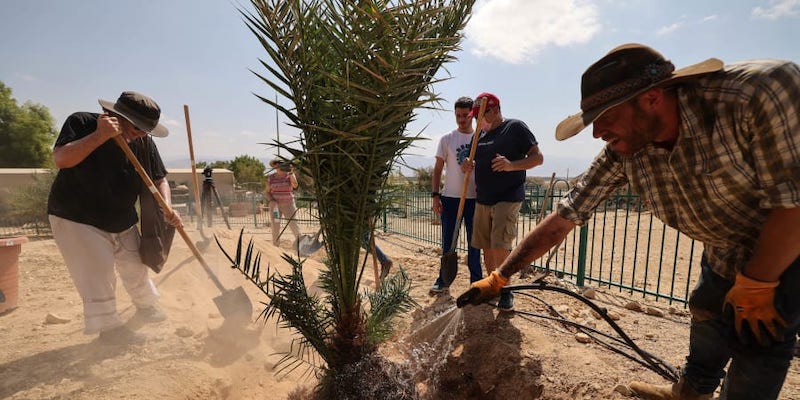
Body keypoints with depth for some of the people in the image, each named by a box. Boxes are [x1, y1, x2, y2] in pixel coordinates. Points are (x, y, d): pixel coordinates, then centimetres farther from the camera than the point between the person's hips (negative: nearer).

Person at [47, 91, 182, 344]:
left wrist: (167, 208, -24)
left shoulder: (144, 142, -8)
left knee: (135, 266, 15)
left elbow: (159, 179, -7)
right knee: (97, 271, -7)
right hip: (76, 218, -5)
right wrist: (99, 136, -40)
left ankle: (145, 306, 37)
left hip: (122, 220, 5)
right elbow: (60, 159, -31)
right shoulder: (81, 123, -17)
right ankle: (108, 326, 9)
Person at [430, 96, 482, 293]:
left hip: (475, 198, 1)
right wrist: (435, 195, -4)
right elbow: (438, 169, 4)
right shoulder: (446, 139, 2)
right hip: (450, 197, 0)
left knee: (474, 242, 11)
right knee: (448, 242, 7)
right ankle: (443, 280, 18)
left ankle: (477, 281, 23)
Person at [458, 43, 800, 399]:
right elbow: (565, 216, -20)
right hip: (725, 248, 4)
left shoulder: (763, 93, -37)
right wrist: (499, 277, -20)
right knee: (707, 314, 16)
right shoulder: (622, 152, -22)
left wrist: (754, 287, -22)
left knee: (757, 334, -7)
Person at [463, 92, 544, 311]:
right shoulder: (481, 134, 14)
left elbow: (538, 157, -8)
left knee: (500, 247, -12)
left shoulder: (515, 127, -5)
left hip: (508, 199, -7)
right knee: (486, 247, 10)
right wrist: (469, 166, -3)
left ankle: (506, 291, 6)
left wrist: (511, 165, -27)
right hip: (482, 199, 7)